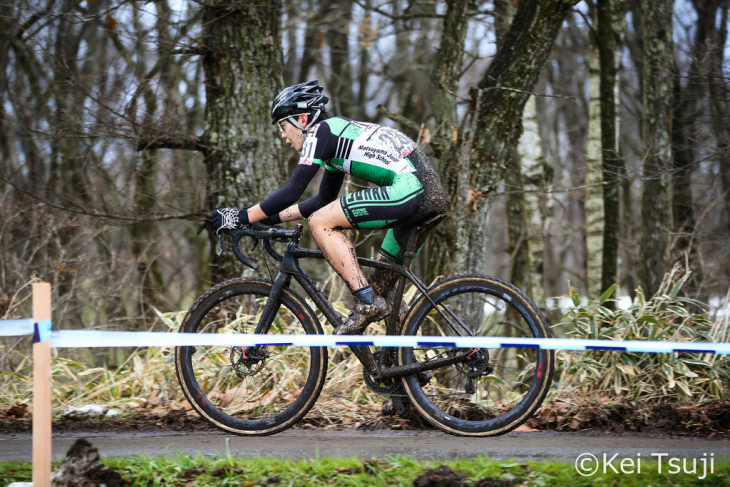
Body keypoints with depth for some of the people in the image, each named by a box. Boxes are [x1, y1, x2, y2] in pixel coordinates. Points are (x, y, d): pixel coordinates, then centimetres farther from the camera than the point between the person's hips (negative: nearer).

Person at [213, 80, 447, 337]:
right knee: (382, 286, 19)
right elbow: (323, 200, 36)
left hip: (408, 189, -10)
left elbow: (292, 192, -8)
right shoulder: (336, 136, 27)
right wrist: (273, 218, 32)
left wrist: (242, 217, -3)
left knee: (320, 224, -8)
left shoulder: (319, 132, -1)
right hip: (433, 195, 10)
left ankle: (367, 303, -11)